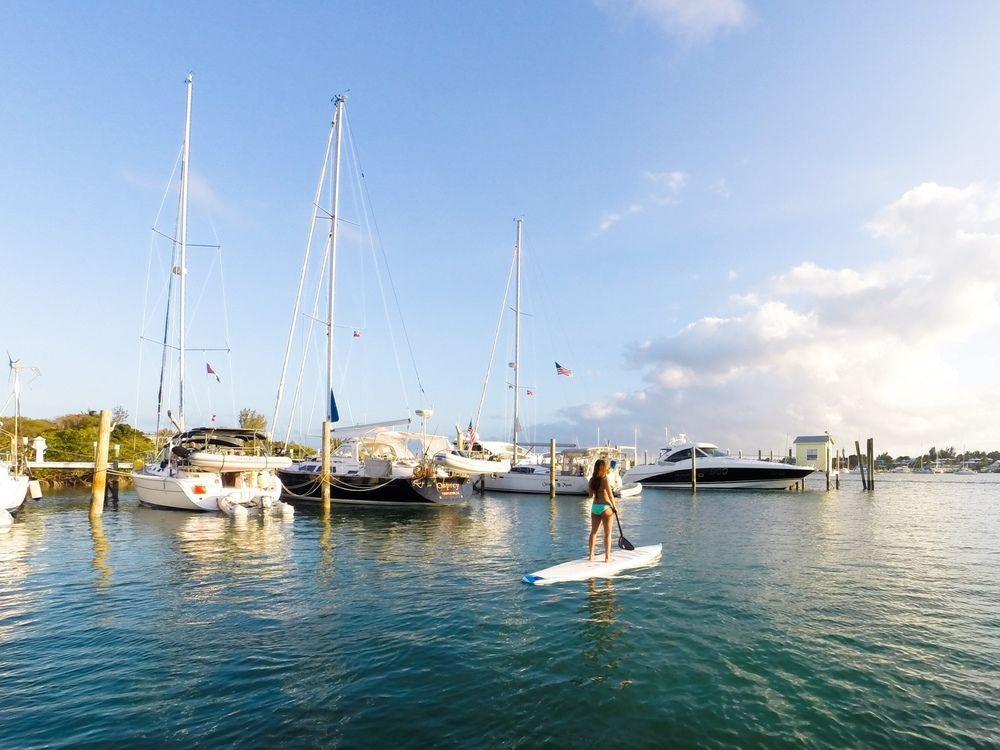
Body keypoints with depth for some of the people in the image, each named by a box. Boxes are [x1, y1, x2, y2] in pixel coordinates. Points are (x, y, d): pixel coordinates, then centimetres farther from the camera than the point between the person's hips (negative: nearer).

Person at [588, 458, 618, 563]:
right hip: (605, 507, -5)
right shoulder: (605, 480, -13)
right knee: (608, 533, 4)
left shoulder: (592, 480, 3)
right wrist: (614, 507, 2)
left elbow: (590, 495, 8)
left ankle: (591, 555, 17)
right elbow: (610, 495, -11)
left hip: (594, 507, 5)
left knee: (594, 532, 13)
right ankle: (607, 557, 6)